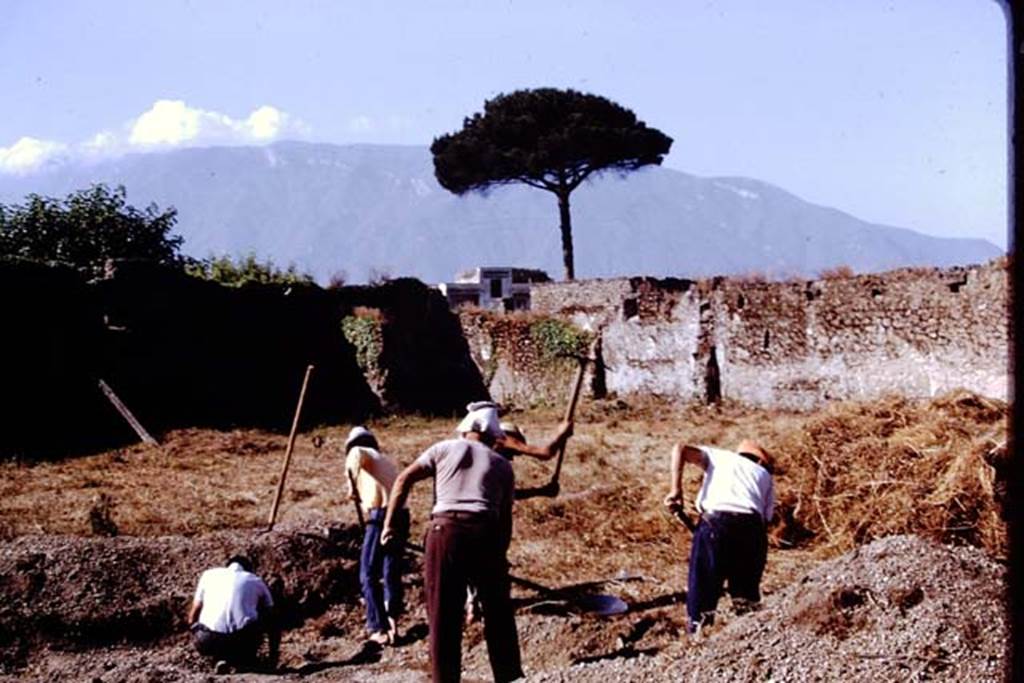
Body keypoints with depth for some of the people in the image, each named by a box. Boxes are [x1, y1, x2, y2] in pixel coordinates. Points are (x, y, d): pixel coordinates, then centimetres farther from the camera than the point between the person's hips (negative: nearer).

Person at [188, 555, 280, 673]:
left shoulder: (209, 574, 23)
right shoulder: (256, 581, 22)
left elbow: (192, 618, 25)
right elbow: (272, 622, 27)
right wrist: (273, 659, 37)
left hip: (209, 641, 1)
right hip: (244, 640, -1)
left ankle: (221, 658, 10)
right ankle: (245, 662, 15)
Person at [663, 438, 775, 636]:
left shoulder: (720, 456, 29)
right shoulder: (764, 475, 32)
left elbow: (680, 449, 13)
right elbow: (766, 517, 20)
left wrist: (676, 490, 9)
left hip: (715, 521, -2)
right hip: (752, 525, 2)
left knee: (702, 589, 3)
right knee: (747, 592, 18)